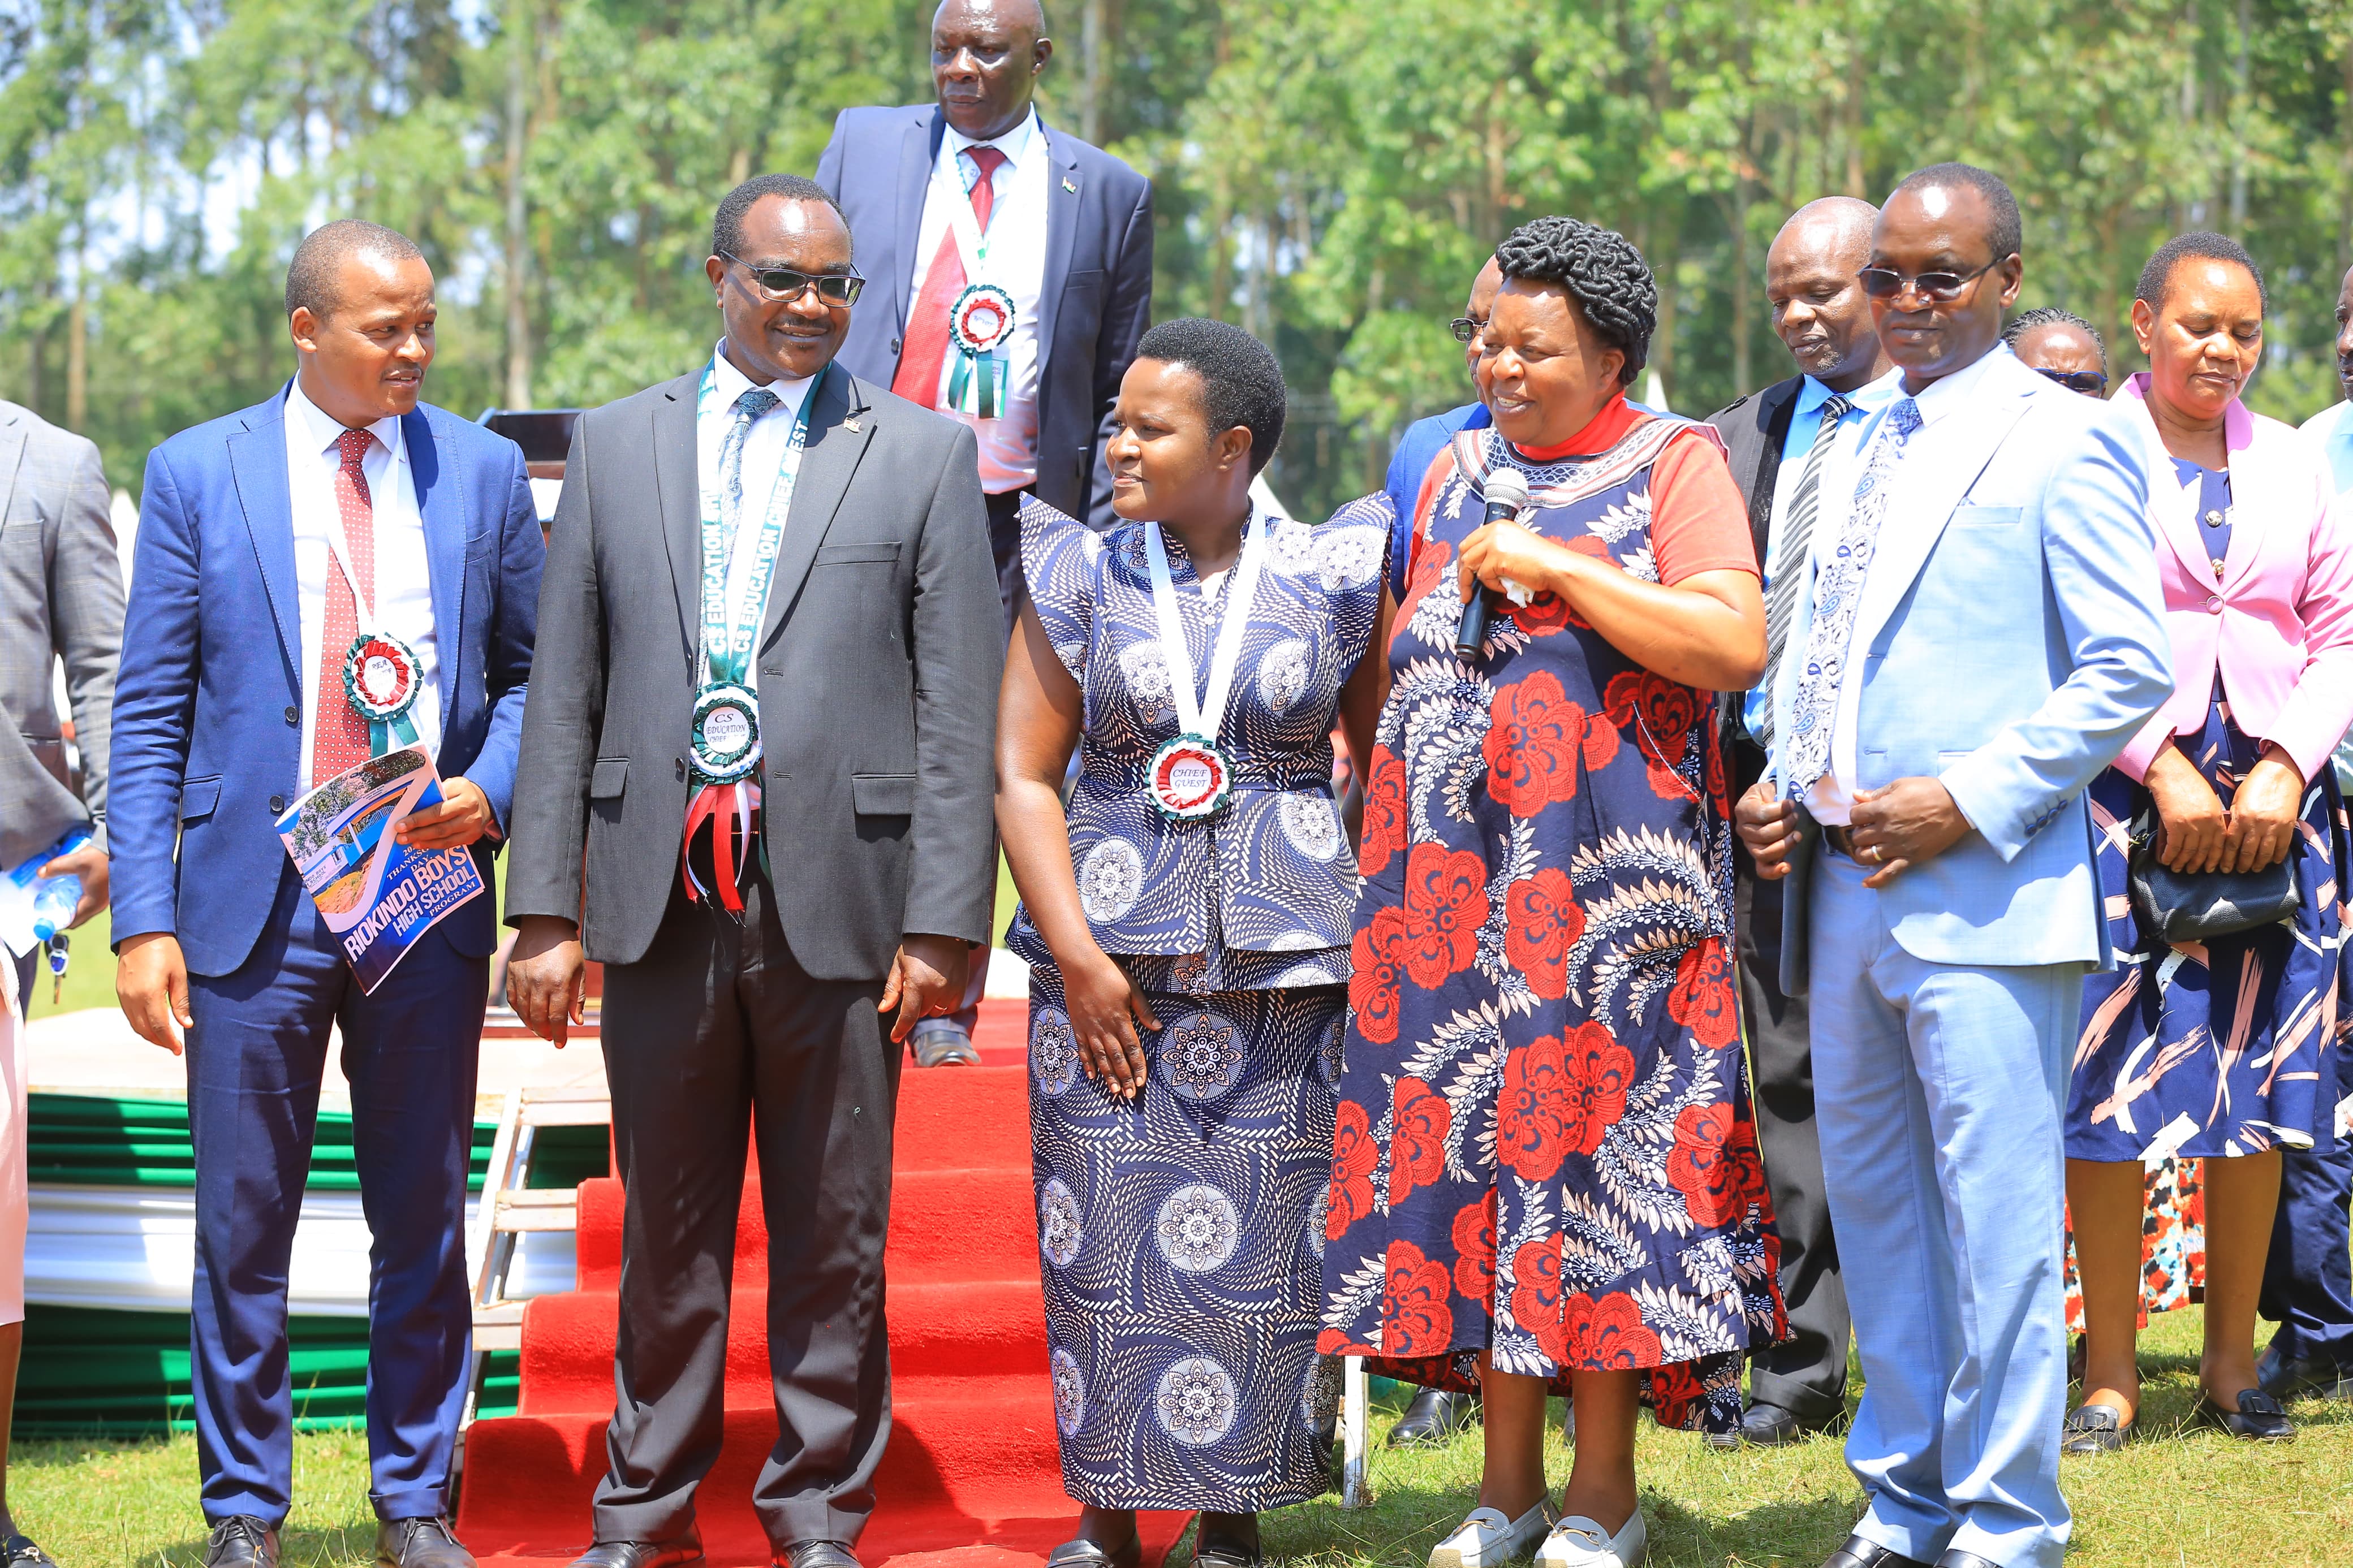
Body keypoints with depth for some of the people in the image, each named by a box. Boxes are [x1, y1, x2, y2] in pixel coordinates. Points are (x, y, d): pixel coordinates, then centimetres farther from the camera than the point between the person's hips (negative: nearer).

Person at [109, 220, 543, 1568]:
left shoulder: (484, 471, 7)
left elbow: (533, 672, 12)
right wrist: (144, 920, -7)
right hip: (253, 901, -1)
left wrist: (490, 791, -9)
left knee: (425, 1222, 7)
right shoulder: (197, 474, 2)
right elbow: (150, 715, 1)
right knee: (244, 1228, 3)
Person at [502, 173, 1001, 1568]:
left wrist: (942, 926, -7)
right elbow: (565, 693, 9)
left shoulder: (924, 454, 5)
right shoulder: (617, 444, 11)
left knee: (835, 1241, 6)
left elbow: (960, 711, 0)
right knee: (668, 1231, 9)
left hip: (837, 903, -1)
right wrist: (546, 910, 2)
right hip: (663, 901, 2)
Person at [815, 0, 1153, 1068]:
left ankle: (944, 1004, 10)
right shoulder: (864, 144, 10)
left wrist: (1103, 543, 2)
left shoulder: (1107, 193, 8)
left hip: (1012, 518, 0)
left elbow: (1117, 393, 9)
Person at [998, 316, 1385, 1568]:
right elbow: (1022, 775, 2)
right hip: (1112, 956, 1)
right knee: (1106, 1234, -2)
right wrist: (1078, 956, -7)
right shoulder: (1081, 576, 5)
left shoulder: (1328, 578, 4)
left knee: (1263, 1238, 0)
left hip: (1288, 959, 0)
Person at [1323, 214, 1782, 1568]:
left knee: (1595, 1138, -6)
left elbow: (1736, 645, -14)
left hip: (1607, 880, -5)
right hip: (1453, 881, 5)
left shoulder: (1673, 465, 0)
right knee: (1473, 1146, 3)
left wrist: (1554, 569, -15)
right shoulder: (1458, 474, 17)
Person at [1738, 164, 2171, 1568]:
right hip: (1844, 886, 8)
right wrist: (1785, 780, 8)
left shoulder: (2064, 442, -5)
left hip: (1986, 899, -8)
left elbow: (2130, 671, -11)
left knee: (1995, 1219, -4)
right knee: (1871, 1201, 13)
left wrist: (1971, 802, -16)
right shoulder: (1867, 442, 17)